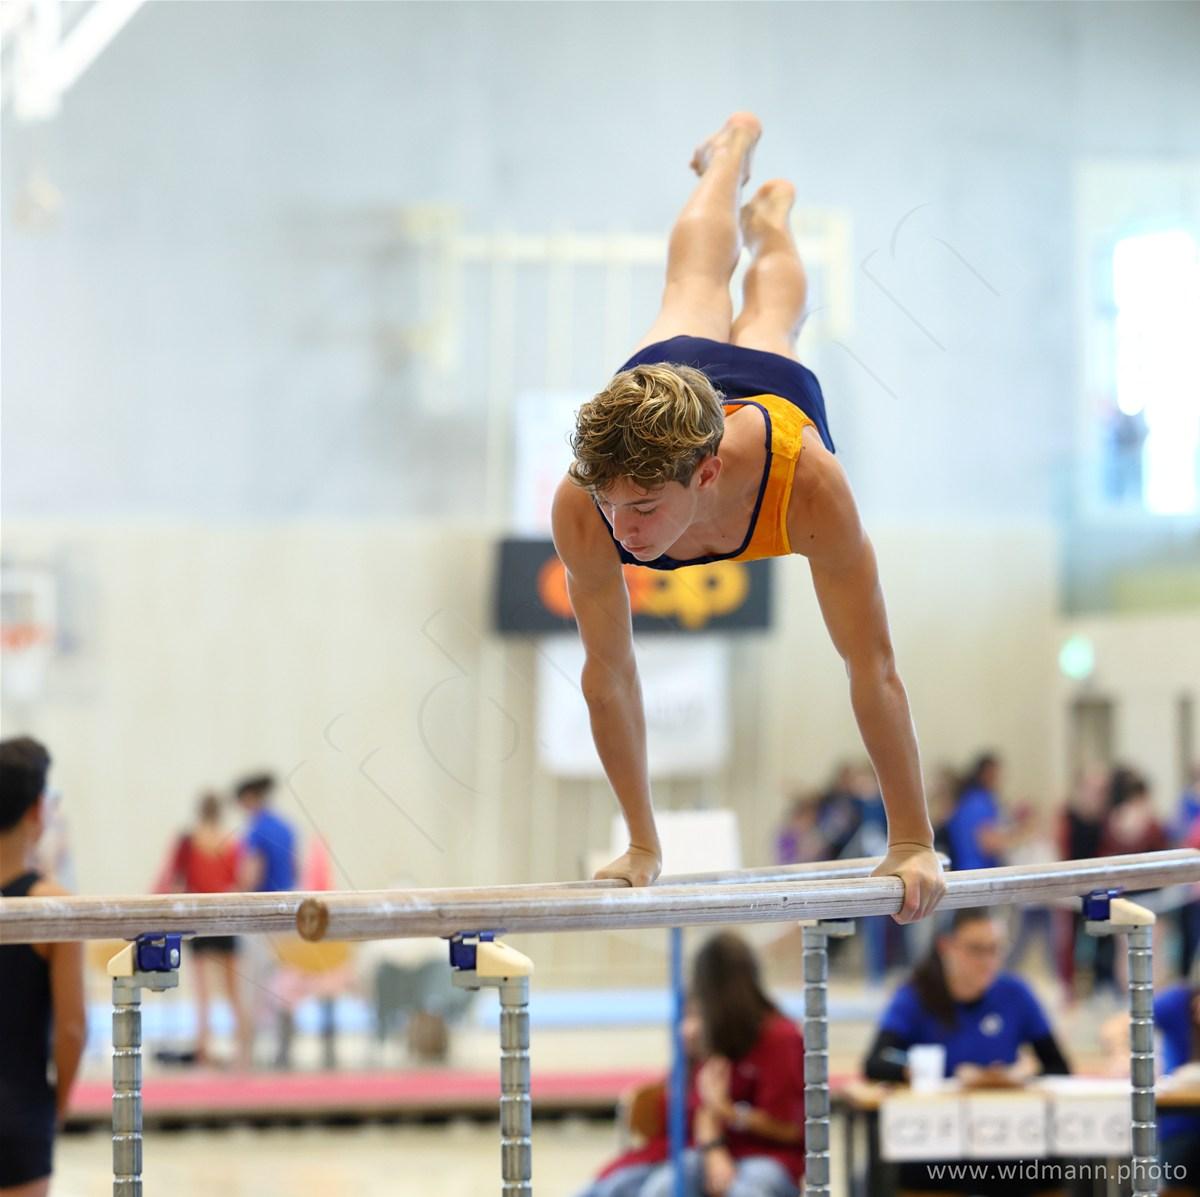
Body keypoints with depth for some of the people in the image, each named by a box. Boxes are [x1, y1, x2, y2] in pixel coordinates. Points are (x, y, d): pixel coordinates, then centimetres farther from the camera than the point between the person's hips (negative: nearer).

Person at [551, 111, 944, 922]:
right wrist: (642, 845, -29)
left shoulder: (804, 478, -53)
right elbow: (608, 672, -33)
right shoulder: (582, 506, -47)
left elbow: (873, 670, -45)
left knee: (771, 315, 37)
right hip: (666, 366, 1)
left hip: (774, 388, -1)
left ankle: (772, 214, 69)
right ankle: (735, 149, 66)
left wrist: (913, 844, -42)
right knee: (698, 286, 36)